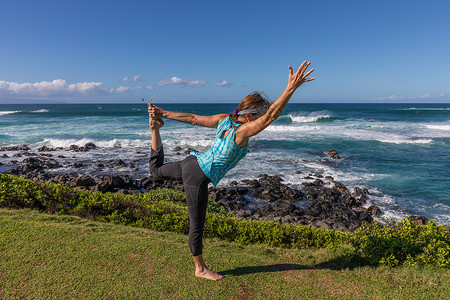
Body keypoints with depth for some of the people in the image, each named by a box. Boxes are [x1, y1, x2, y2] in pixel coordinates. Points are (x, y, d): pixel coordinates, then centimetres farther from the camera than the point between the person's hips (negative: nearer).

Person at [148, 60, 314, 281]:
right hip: (197, 178, -8)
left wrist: (164, 113, 9)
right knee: (197, 226, 9)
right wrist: (291, 88, -38)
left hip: (193, 162, 8)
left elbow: (193, 119, 3)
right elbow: (271, 116, -35)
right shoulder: (242, 132, -25)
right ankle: (200, 269, 28)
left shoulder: (224, 119, -1)